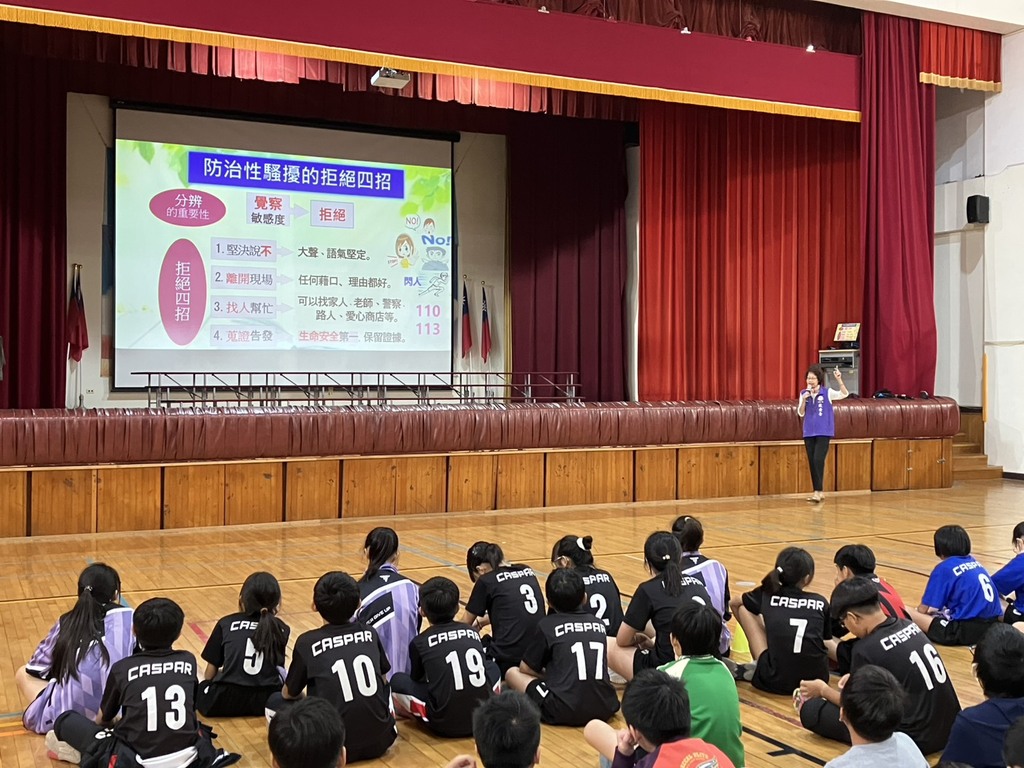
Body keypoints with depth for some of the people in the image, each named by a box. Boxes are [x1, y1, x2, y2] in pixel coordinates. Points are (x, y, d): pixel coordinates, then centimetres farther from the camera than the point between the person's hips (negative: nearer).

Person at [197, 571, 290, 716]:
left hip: (226, 701, -2)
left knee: (198, 689, 29)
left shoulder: (226, 624, 9)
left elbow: (210, 673, 12)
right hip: (266, 701, 3)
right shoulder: (280, 629, 11)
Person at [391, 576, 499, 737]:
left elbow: (416, 680, 18)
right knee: (491, 667, 31)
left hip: (446, 725, -4)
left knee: (398, 681, 13)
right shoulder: (473, 633, 11)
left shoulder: (419, 643, 2)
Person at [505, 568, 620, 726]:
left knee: (512, 673, 16)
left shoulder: (547, 625, 2)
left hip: (564, 712, -5)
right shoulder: (599, 624, 13)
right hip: (605, 707, 5)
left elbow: (526, 669, 10)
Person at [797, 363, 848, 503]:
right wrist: (804, 400, -13)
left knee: (818, 459, -15)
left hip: (823, 432, -4)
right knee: (812, 462, 5)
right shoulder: (803, 393, 4)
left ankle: (819, 491, -11)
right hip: (809, 432, 4)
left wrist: (839, 380, -29)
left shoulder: (827, 392, -4)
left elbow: (844, 394, -15)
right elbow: (801, 414, 3)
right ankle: (818, 491, 14)